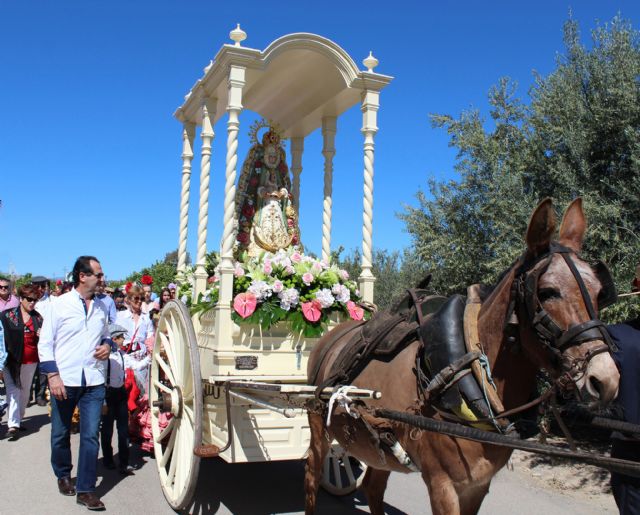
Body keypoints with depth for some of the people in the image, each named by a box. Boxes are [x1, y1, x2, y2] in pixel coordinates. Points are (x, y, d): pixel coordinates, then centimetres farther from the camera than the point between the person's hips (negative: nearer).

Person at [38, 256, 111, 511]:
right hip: (64, 381, -3)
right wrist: (53, 376, -13)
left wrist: (107, 345, 0)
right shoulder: (60, 304, -4)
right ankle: (63, 475, 37)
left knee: (90, 436, 0)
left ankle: (85, 490, 9)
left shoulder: (101, 307, 9)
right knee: (60, 434, 13)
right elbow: (45, 343, -4)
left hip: (93, 381, 3)